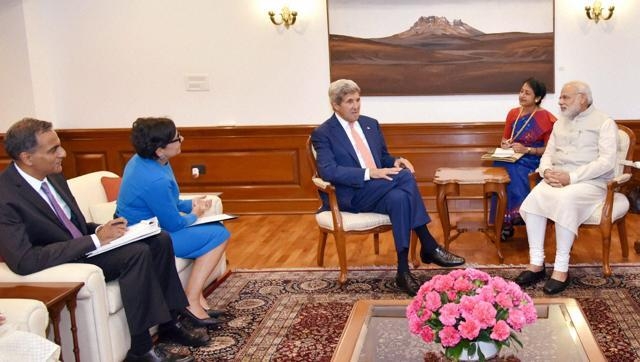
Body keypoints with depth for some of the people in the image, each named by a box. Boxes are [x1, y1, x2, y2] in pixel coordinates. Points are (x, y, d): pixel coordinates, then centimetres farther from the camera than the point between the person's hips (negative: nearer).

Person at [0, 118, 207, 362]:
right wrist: (95, 240, -27)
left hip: (81, 246, 9)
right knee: (137, 252, -27)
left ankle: (168, 322, 6)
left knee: (159, 240, -3)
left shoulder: (52, 176, 2)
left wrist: (100, 230, -8)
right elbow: (23, 261, -32)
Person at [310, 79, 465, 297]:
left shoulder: (371, 124, 16)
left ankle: (403, 270, -31)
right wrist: (370, 173, -27)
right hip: (350, 195, -6)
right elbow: (328, 171, -19)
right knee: (405, 176, -28)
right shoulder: (323, 134, -4)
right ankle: (429, 246, -23)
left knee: (399, 198, -33)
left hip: (379, 191, 6)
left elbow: (384, 158, 22)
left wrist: (395, 162, -4)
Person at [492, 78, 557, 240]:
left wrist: (527, 149, -18)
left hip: (532, 161, -5)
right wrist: (505, 144, -3)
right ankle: (504, 223, -20)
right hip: (512, 159, 5)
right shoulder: (513, 113, 10)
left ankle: (508, 222, -19)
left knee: (512, 172, -33)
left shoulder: (545, 118, -7)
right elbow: (505, 138, 20)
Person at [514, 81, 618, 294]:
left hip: (590, 182, -5)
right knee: (534, 197, -27)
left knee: (565, 199, -37)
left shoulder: (604, 123, 0)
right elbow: (548, 154, 15)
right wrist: (547, 171, -10)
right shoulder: (560, 123, 21)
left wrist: (572, 177, -22)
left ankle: (561, 269, -30)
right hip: (557, 179, 5)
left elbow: (607, 162, -12)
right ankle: (536, 263, -24)